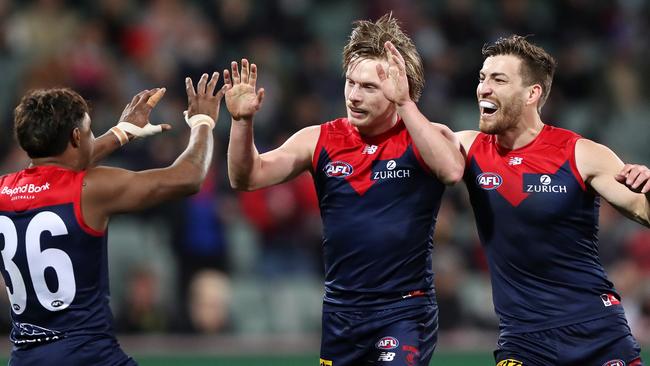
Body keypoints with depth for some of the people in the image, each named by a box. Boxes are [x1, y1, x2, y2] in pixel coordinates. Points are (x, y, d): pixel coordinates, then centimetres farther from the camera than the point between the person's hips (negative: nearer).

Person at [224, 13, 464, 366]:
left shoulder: (426, 137, -6)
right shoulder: (320, 140, 3)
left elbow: (452, 171, -28)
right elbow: (248, 178, -3)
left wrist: (405, 104, -32)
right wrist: (242, 122, -20)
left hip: (404, 311, -4)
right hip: (338, 312, 4)